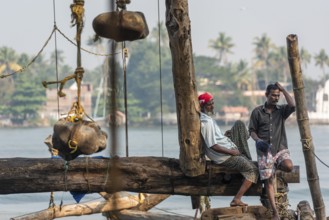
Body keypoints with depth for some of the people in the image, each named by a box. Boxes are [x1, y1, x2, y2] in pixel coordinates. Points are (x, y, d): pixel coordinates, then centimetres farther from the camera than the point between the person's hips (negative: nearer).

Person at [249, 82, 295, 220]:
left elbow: (292, 105, -12)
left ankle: (275, 165, 8)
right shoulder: (257, 112, 7)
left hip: (281, 148, 1)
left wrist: (282, 89, -5)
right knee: (268, 180, -11)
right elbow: (252, 131, 8)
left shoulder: (281, 110, 9)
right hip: (265, 150, -1)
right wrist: (258, 140, -13)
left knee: (289, 166, -29)